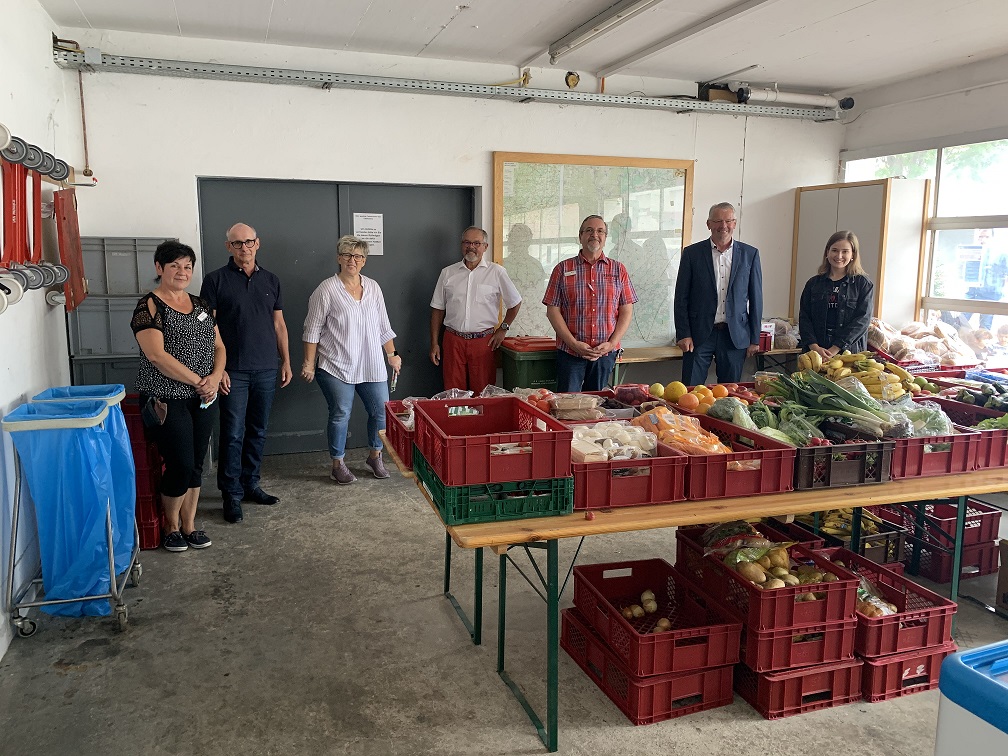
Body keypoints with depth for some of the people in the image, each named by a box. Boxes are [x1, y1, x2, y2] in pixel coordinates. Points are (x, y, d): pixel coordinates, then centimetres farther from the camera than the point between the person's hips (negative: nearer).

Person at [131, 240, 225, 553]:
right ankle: (171, 526, 19)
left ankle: (189, 525, 25)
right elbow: (157, 355, -18)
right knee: (181, 466, -5)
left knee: (196, 465, 10)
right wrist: (198, 382, -16)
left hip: (203, 399, 6)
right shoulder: (150, 307, -8)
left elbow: (219, 346, 12)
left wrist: (215, 377, -7)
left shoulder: (201, 305, 11)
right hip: (167, 400, -6)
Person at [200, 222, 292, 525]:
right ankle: (232, 494, 7)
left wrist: (286, 361, 10)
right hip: (233, 372, -4)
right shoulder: (216, 280, -2)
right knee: (233, 434, -2)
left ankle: (250, 484, 24)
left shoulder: (270, 280, 10)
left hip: (266, 370, 4)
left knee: (258, 432, 11)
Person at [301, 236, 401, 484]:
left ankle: (375, 456, 27)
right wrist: (309, 363, -7)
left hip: (371, 366, 5)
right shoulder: (327, 289, -5)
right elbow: (313, 330, -4)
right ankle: (338, 464, 17)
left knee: (382, 411, 6)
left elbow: (383, 327, 16)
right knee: (340, 415, 0)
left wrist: (392, 354, 12)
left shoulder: (373, 288, 10)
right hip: (336, 367, -5)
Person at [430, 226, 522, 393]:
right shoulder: (448, 273, 8)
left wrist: (503, 329, 5)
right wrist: (434, 343, 7)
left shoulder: (497, 272, 2)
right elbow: (437, 309, 11)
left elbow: (515, 303, 12)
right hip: (453, 341, 2)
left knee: (482, 395, 1)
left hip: (483, 341, -1)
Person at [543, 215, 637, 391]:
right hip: (570, 352, -1)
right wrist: (575, 344, -11)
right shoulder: (563, 269, 3)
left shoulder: (618, 269, 8)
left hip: (606, 353, 2)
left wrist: (611, 343, -8)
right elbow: (553, 310, -2)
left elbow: (626, 311, 5)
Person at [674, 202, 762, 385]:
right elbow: (681, 298, 1)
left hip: (735, 335, 2)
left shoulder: (750, 254, 6)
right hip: (699, 334, -1)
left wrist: (754, 339, 5)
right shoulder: (692, 253, 2)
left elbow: (756, 299, 8)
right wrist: (683, 334, -5)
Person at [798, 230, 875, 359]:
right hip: (814, 352, 2)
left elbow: (861, 320, -6)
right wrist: (815, 347, -12)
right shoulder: (814, 283, 10)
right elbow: (804, 318, 4)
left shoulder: (863, 284, 3)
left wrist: (834, 350, -15)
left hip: (849, 352, -2)